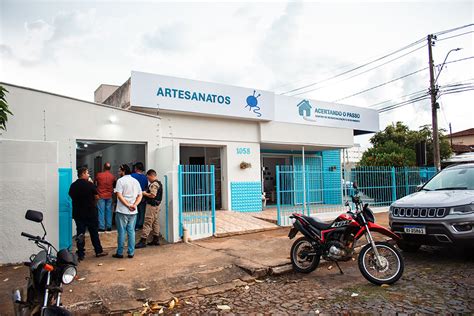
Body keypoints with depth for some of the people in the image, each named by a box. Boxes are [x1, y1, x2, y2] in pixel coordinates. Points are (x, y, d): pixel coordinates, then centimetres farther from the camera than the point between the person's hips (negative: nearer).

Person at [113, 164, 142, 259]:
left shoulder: (120, 180, -7)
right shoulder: (135, 181, 11)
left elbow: (119, 195, -16)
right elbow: (140, 196, 7)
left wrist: (128, 205, -14)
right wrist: (134, 205, -6)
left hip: (122, 211, -5)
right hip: (133, 212, 5)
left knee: (121, 232, 4)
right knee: (131, 231, 9)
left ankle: (120, 253, 11)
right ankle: (131, 252, 12)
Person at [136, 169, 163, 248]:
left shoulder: (154, 184, -17)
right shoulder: (158, 183, 15)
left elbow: (152, 195, -24)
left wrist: (145, 193, -9)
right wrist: (147, 193, 14)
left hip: (152, 205, -10)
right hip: (157, 204, 10)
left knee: (147, 223, -8)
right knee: (155, 222, 13)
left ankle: (143, 241, -6)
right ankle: (156, 240, 18)